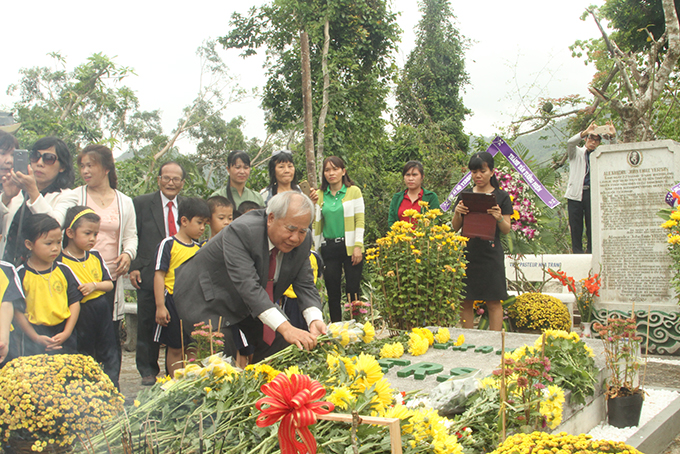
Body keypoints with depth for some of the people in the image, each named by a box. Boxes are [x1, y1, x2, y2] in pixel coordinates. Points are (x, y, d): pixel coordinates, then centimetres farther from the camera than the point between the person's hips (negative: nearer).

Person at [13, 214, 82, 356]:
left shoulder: (63, 271, 2)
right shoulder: (21, 275, -6)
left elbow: (75, 302, 3)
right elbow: (17, 310, -6)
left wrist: (66, 333, -5)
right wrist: (36, 337, -10)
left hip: (64, 338, 2)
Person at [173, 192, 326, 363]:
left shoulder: (302, 242, -14)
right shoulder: (240, 231, -35)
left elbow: (305, 285, -11)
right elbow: (247, 285, -43)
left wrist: (315, 320, -32)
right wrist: (285, 328, -52)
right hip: (208, 298, -6)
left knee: (281, 344, 1)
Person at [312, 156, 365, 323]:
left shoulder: (354, 191, 2)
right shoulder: (320, 195, 10)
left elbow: (360, 221, -2)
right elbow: (317, 222, 12)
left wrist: (358, 246, -11)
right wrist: (316, 249, 7)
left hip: (350, 247, -3)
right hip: (328, 248, 3)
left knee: (353, 290, -3)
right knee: (332, 292, 4)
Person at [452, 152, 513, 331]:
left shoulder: (501, 196, 4)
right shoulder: (465, 195, 11)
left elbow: (507, 230, 2)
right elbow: (455, 228, 11)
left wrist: (499, 218, -18)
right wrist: (457, 213, -9)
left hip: (491, 254, -2)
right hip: (467, 253, 3)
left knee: (494, 302, -1)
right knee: (466, 302, 4)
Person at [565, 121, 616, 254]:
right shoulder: (576, 152, 11)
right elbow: (570, 143, -9)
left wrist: (612, 136, -11)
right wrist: (585, 132, -25)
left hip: (592, 193, 2)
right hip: (576, 193, -2)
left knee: (592, 223, -1)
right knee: (575, 224, -2)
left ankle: (591, 251, 6)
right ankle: (577, 252, 4)